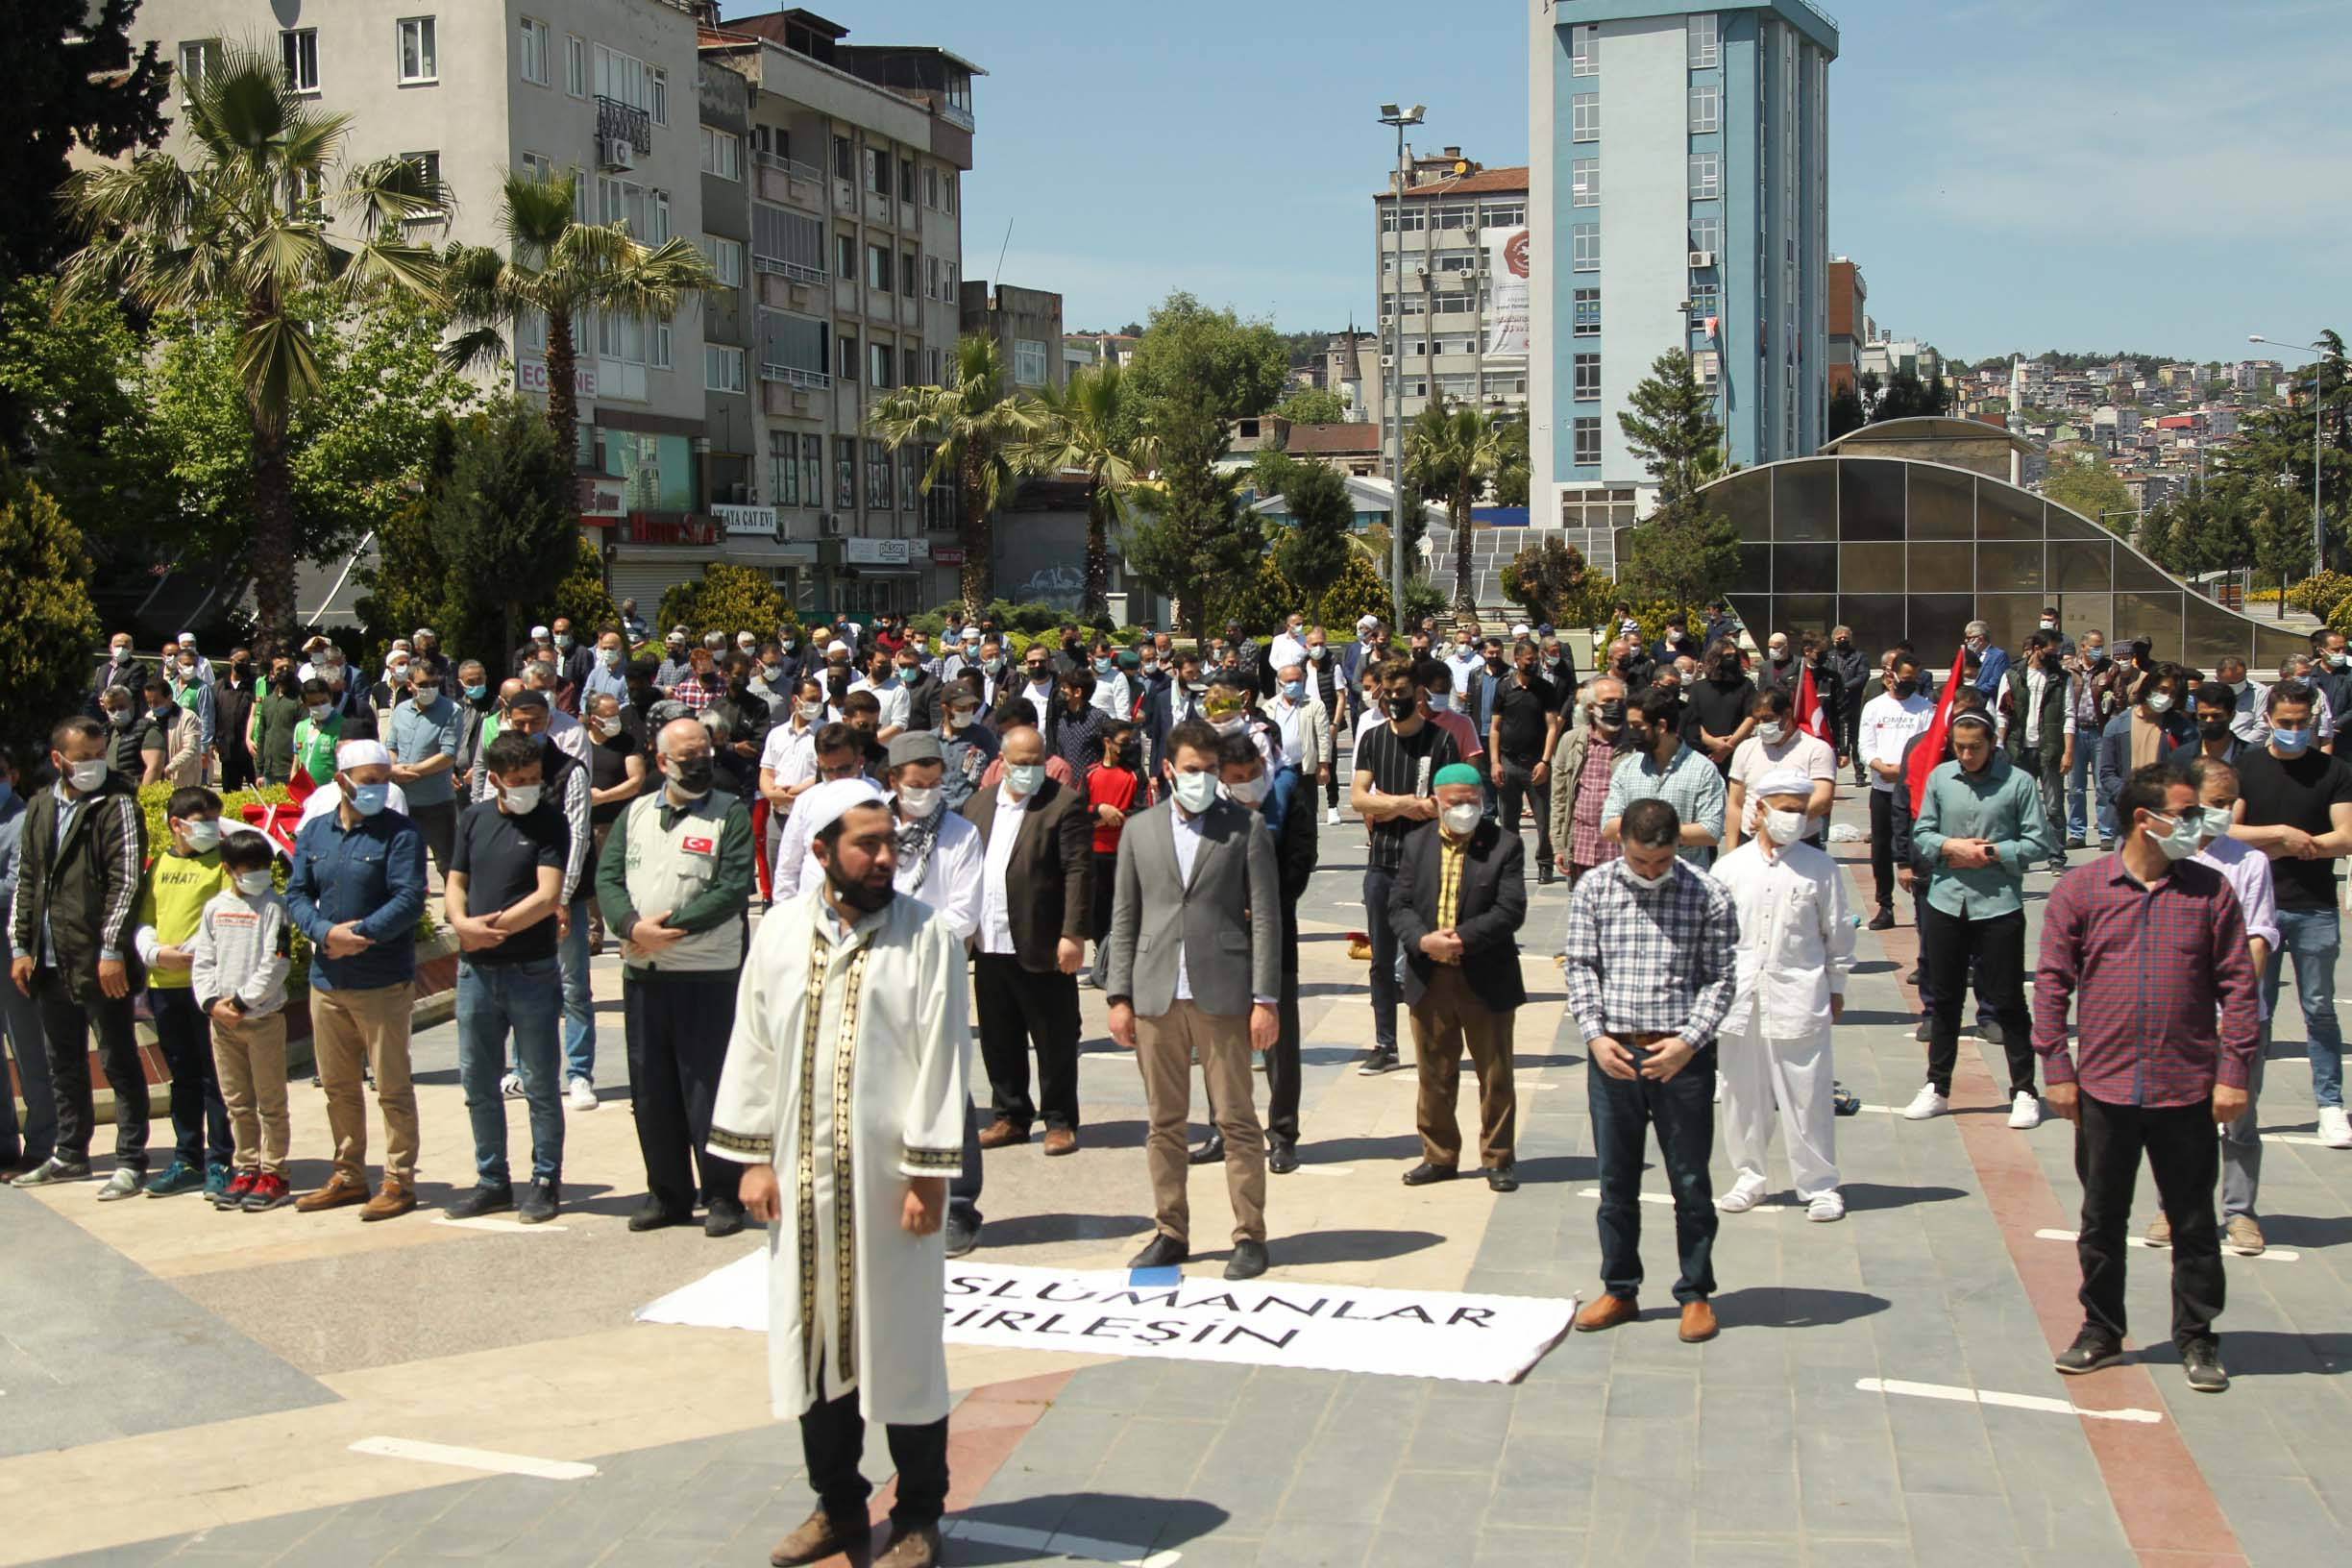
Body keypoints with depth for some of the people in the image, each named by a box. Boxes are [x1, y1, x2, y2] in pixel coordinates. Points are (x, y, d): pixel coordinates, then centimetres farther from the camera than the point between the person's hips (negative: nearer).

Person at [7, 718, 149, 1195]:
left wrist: (112, 950, -16)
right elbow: (26, 880, 16)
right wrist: (21, 946, 9)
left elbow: (126, 882, -12)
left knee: (118, 1062, -1)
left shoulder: (117, 805, -6)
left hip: (99, 963, -7)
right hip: (50, 961, 7)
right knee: (63, 1065, 16)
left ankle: (130, 1161, 5)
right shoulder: (40, 808, 13)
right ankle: (71, 1156, 28)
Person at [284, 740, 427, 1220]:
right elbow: (296, 895, 6)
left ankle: (399, 1181, 9)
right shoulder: (314, 832, 10)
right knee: (337, 1086, 15)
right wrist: (327, 933, -13)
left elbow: (409, 900, -15)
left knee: (391, 1087, 0)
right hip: (327, 981, 6)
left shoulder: (401, 833, -6)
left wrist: (360, 936, -22)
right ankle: (348, 1176, 27)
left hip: (382, 982, -6)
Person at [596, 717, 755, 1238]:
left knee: (708, 1089, -2)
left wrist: (670, 928, -17)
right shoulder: (635, 813, 13)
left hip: (708, 976, -5)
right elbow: (608, 878, 5)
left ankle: (723, 1196, 9)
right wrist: (633, 926, -14)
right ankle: (667, 1193, 21)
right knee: (651, 1091, 10)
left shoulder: (731, 815, -1)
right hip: (642, 974, 5)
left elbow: (733, 889, -12)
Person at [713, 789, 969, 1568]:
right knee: (813, 1340, 12)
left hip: (888, 1176, -3)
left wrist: (928, 1172, -12)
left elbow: (941, 1057, -8)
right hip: (801, 1175, 4)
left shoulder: (927, 935, -6)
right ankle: (837, 1504, 28)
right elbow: (753, 1048, 7)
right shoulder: (780, 933, 4)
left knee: (902, 1346, 5)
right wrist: (754, 1158, 3)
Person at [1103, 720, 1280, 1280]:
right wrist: (1119, 996, 5)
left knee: (1236, 1120, 1)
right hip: (1155, 996, 3)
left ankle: (1250, 1235, 9)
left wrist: (1265, 998, -6)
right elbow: (1124, 917, 12)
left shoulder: (1246, 827, 3)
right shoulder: (1140, 829, 11)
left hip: (1221, 995, -3)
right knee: (1164, 1123, 9)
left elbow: (1265, 916, 0)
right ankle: (1170, 1232, 18)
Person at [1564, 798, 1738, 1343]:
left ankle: (1695, 1293, 21)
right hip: (1613, 1055, 2)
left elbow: (1721, 976, -1)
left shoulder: (1708, 895, -4)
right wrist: (1595, 1036, -8)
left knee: (1690, 1181, 6)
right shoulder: (1594, 889, 2)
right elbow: (1581, 966, 4)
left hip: (1682, 1058, -2)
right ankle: (1620, 1291, 24)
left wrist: (1689, 1041, -13)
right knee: (1616, 1181, 11)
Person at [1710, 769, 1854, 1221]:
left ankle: (1819, 1185, 12)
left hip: (1798, 998, -2)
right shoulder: (1730, 868, 3)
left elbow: (1837, 931, 7)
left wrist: (1836, 987, 10)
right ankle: (1748, 1176, 26)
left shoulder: (1820, 868, 0)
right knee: (1742, 1092, 11)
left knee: (1806, 1094, 0)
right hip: (1740, 998, 2)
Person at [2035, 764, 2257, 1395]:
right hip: (2104, 1089, 0)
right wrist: (2059, 1070, -4)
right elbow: (2051, 984, 0)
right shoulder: (2080, 892, -2)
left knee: (2194, 1224, 8)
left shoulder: (2211, 892, 1)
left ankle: (2197, 1340, 22)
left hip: (2186, 1093, 0)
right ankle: (2101, 1331, 26)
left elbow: (2238, 987, 2)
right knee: (2102, 1222, 11)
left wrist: (2233, 1074, -4)